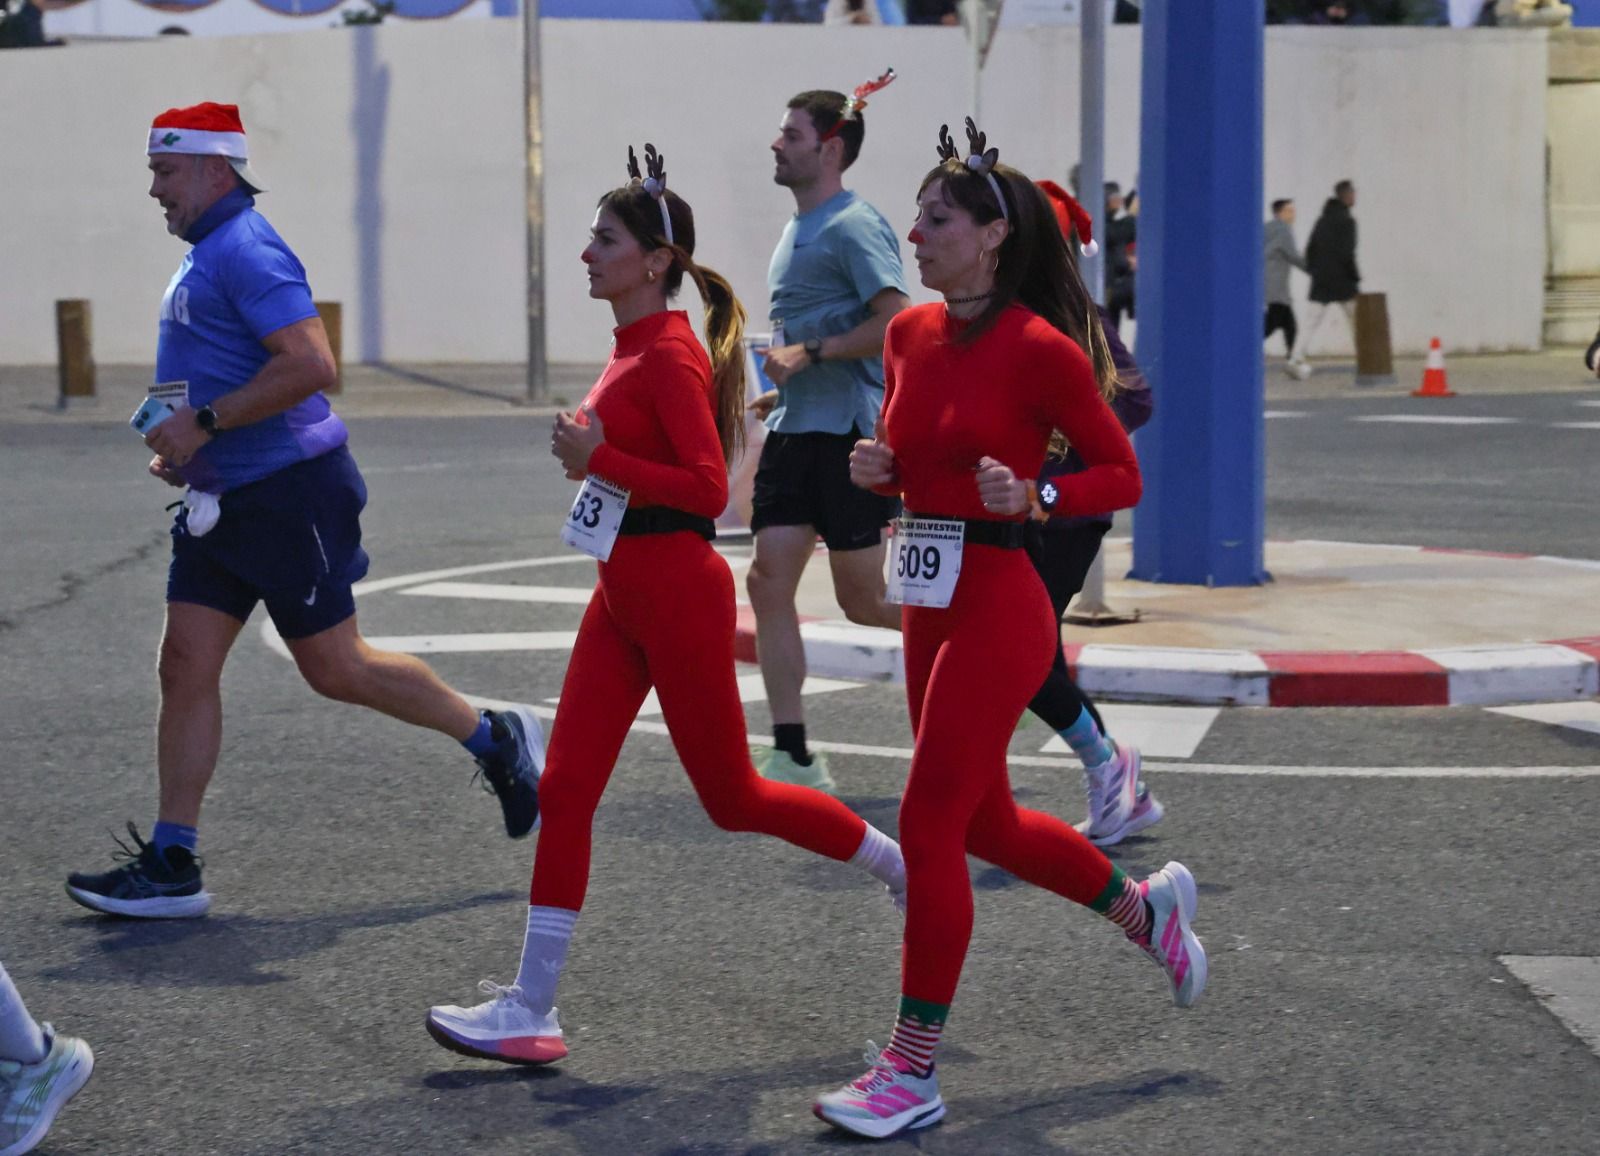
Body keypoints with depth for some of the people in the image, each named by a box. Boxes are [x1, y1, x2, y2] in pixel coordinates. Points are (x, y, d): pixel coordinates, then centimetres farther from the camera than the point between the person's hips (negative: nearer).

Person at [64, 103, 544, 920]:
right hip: (224, 500, 10)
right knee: (185, 665, 3)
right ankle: (170, 864, 5)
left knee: (336, 669, -1)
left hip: (289, 497, -10)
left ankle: (497, 742, 17)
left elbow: (310, 365, -27)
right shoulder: (209, 255, 16)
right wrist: (186, 447, 15)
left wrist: (205, 423, -23)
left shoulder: (247, 251, -16)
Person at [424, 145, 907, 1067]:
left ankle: (909, 869, 25)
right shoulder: (635, 350, 11)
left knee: (733, 797, 4)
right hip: (625, 593, 9)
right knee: (565, 789, 2)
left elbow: (709, 489, -24)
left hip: (677, 593, -9)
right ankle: (531, 1007, 3)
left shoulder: (671, 358, -17)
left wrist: (599, 461, -25)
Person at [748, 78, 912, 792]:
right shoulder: (797, 230, 17)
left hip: (849, 435, -9)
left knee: (863, 601, -2)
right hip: (794, 432, 9)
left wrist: (808, 353, -20)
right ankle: (793, 759, -1)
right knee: (768, 582, -2)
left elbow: (897, 322, -22)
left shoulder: (854, 227, -12)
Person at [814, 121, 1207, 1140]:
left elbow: (1123, 475, -8)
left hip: (997, 606, -8)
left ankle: (912, 1074, 2)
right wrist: (877, 470, -1)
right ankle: (1146, 907, 43)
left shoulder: (1038, 348, -14)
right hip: (930, 605, 8)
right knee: (985, 822, 18)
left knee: (929, 824, -7)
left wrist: (1034, 496, -23)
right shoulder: (910, 334, 6)